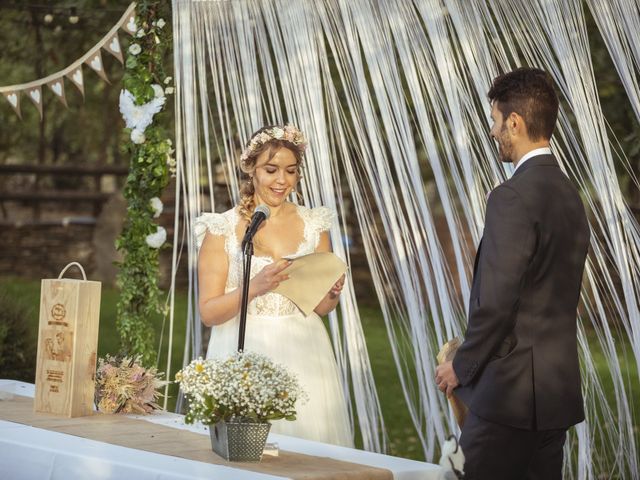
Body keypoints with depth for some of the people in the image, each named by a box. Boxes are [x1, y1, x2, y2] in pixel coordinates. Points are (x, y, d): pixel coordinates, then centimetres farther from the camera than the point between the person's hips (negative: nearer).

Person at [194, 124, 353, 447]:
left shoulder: (313, 224, 8)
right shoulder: (223, 229, -2)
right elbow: (208, 312, -6)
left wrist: (333, 292, -7)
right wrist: (255, 287, -21)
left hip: (303, 358, 3)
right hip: (244, 359, -2)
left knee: (309, 442, -3)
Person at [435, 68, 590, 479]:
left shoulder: (514, 197, -16)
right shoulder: (569, 194, 13)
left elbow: (496, 301, -19)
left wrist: (462, 367, -5)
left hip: (510, 391, -9)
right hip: (559, 388, 9)